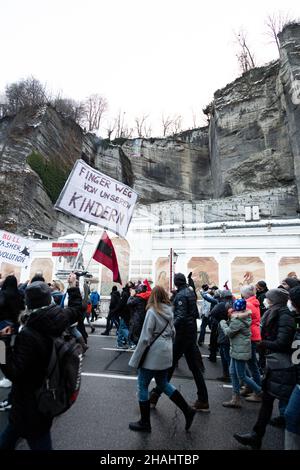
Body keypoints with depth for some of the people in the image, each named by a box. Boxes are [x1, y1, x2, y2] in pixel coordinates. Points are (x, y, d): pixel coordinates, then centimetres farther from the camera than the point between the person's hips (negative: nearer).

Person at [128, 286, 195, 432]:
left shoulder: (152, 312, -17)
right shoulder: (169, 311, 3)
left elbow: (145, 338, -18)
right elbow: (172, 333, 10)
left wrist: (135, 359, -11)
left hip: (153, 354, -7)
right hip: (166, 354, 7)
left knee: (142, 385, 10)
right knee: (163, 383, 23)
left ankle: (144, 422, 21)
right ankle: (187, 410, 23)